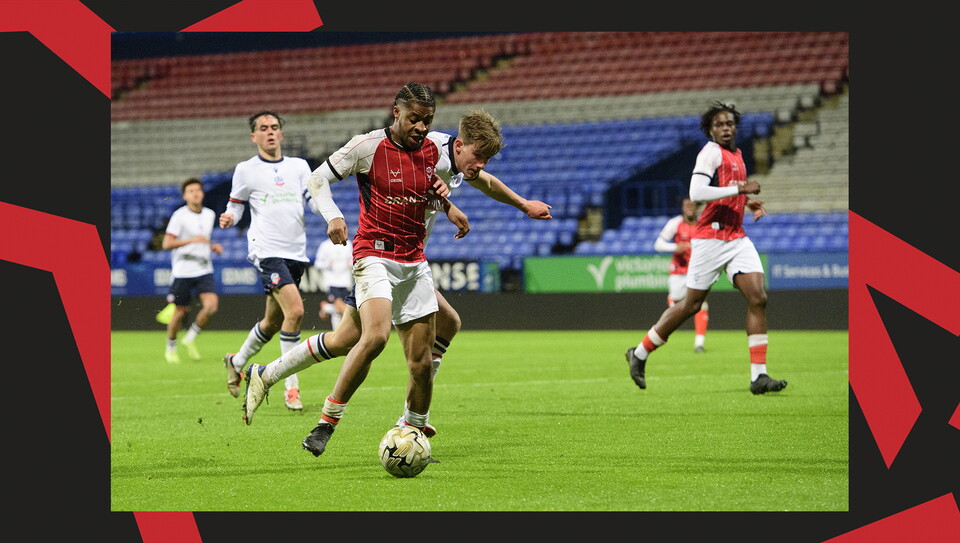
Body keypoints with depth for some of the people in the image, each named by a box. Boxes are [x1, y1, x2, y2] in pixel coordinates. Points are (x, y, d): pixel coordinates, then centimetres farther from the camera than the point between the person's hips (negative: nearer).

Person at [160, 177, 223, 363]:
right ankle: (171, 347, 25)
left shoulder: (210, 215, 11)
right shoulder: (179, 216, -8)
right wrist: (192, 240, -25)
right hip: (183, 270, -4)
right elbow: (166, 244, -15)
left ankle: (190, 339, 5)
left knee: (211, 306, -16)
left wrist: (213, 247, 7)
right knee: (180, 312, 2)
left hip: (204, 270, 4)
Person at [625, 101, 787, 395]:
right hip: (710, 237, -7)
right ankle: (639, 353, 19)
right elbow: (696, 193, -23)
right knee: (691, 304, 0)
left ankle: (758, 376, -8)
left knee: (758, 298, -9)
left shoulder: (736, 155, 17)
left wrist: (748, 202, 14)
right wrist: (739, 188, -20)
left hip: (737, 237, 7)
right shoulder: (711, 152, -10)